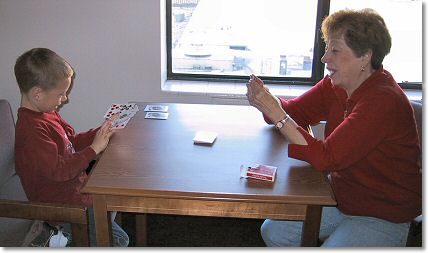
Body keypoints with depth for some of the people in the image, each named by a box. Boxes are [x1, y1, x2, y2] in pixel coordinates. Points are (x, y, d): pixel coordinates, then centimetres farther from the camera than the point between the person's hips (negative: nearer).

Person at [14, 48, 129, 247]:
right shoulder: (32, 129, -27)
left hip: (74, 186, 10)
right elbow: (59, 170, -31)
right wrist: (94, 148, -24)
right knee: (119, 240, -8)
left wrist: (99, 132, 1)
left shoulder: (47, 113, 6)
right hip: (59, 204, -10)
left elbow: (73, 141, 16)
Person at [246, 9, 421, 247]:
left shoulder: (384, 101, -29)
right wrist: (266, 99, -17)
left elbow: (326, 159, -32)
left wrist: (276, 114, -32)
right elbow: (295, 112, 5)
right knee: (273, 232, 0)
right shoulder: (335, 85, -4)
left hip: (381, 218, -7)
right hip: (341, 197, 7)